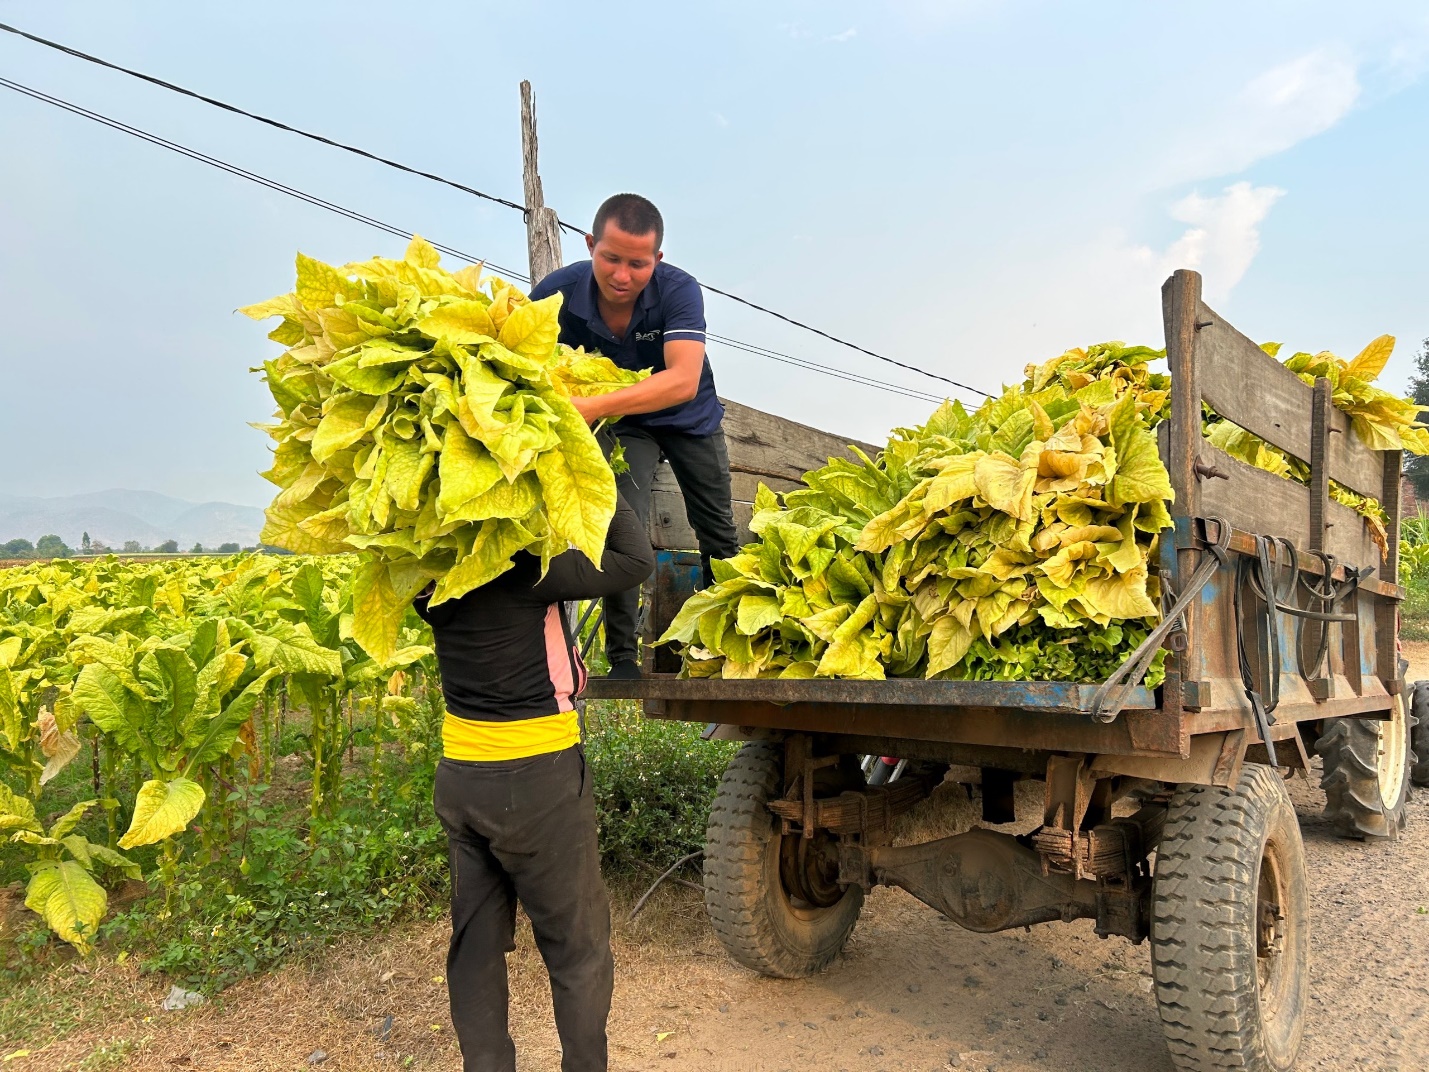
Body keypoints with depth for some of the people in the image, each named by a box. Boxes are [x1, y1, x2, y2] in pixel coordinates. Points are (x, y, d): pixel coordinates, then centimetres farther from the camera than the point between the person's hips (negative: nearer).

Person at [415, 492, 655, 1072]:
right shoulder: (521, 566, -20)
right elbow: (636, 560, -19)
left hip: (458, 777, 7)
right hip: (537, 778, -6)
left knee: (475, 944, 17)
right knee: (578, 949, 10)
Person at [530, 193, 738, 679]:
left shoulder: (678, 290, -33)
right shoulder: (558, 292, -26)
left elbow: (683, 381, -46)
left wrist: (594, 406, -56)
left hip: (691, 417, 0)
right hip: (625, 423, 0)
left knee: (718, 537, 12)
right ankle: (622, 657, -6)